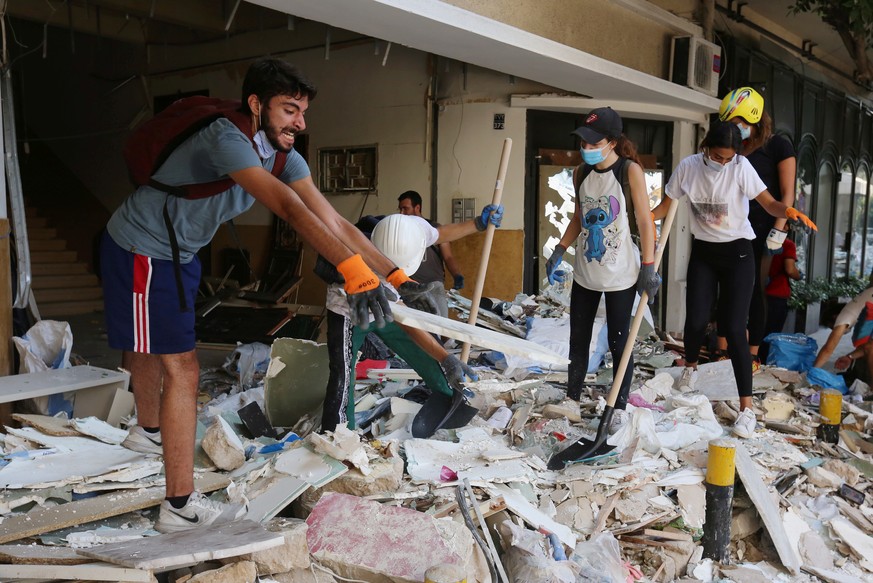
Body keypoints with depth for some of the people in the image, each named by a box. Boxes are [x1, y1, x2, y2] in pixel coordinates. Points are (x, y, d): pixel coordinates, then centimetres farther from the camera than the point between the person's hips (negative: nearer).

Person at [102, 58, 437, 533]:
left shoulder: (283, 154, -6)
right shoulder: (226, 139, -33)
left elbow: (333, 221, -13)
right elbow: (291, 209, -47)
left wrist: (396, 276, -20)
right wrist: (355, 271, -56)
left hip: (178, 253, 9)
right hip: (139, 253, -9)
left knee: (151, 346, 29)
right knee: (182, 368, -11)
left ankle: (148, 431, 55)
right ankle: (181, 507, -3)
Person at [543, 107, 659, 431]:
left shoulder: (630, 170, -12)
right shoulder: (580, 173, 4)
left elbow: (644, 221, -10)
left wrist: (648, 268, -13)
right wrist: (558, 252, 6)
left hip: (621, 274, -5)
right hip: (585, 272, 6)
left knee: (618, 342, 3)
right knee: (578, 340, 12)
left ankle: (620, 408, 18)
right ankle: (572, 399, 27)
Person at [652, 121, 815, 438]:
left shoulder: (741, 167, -15)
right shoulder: (688, 167, -7)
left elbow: (769, 203, -20)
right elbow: (664, 206, 1)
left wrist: (788, 210, -42)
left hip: (737, 253, -3)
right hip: (703, 253, 3)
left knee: (733, 328, -8)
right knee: (696, 319, -1)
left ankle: (747, 406, -1)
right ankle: (690, 366, 35)